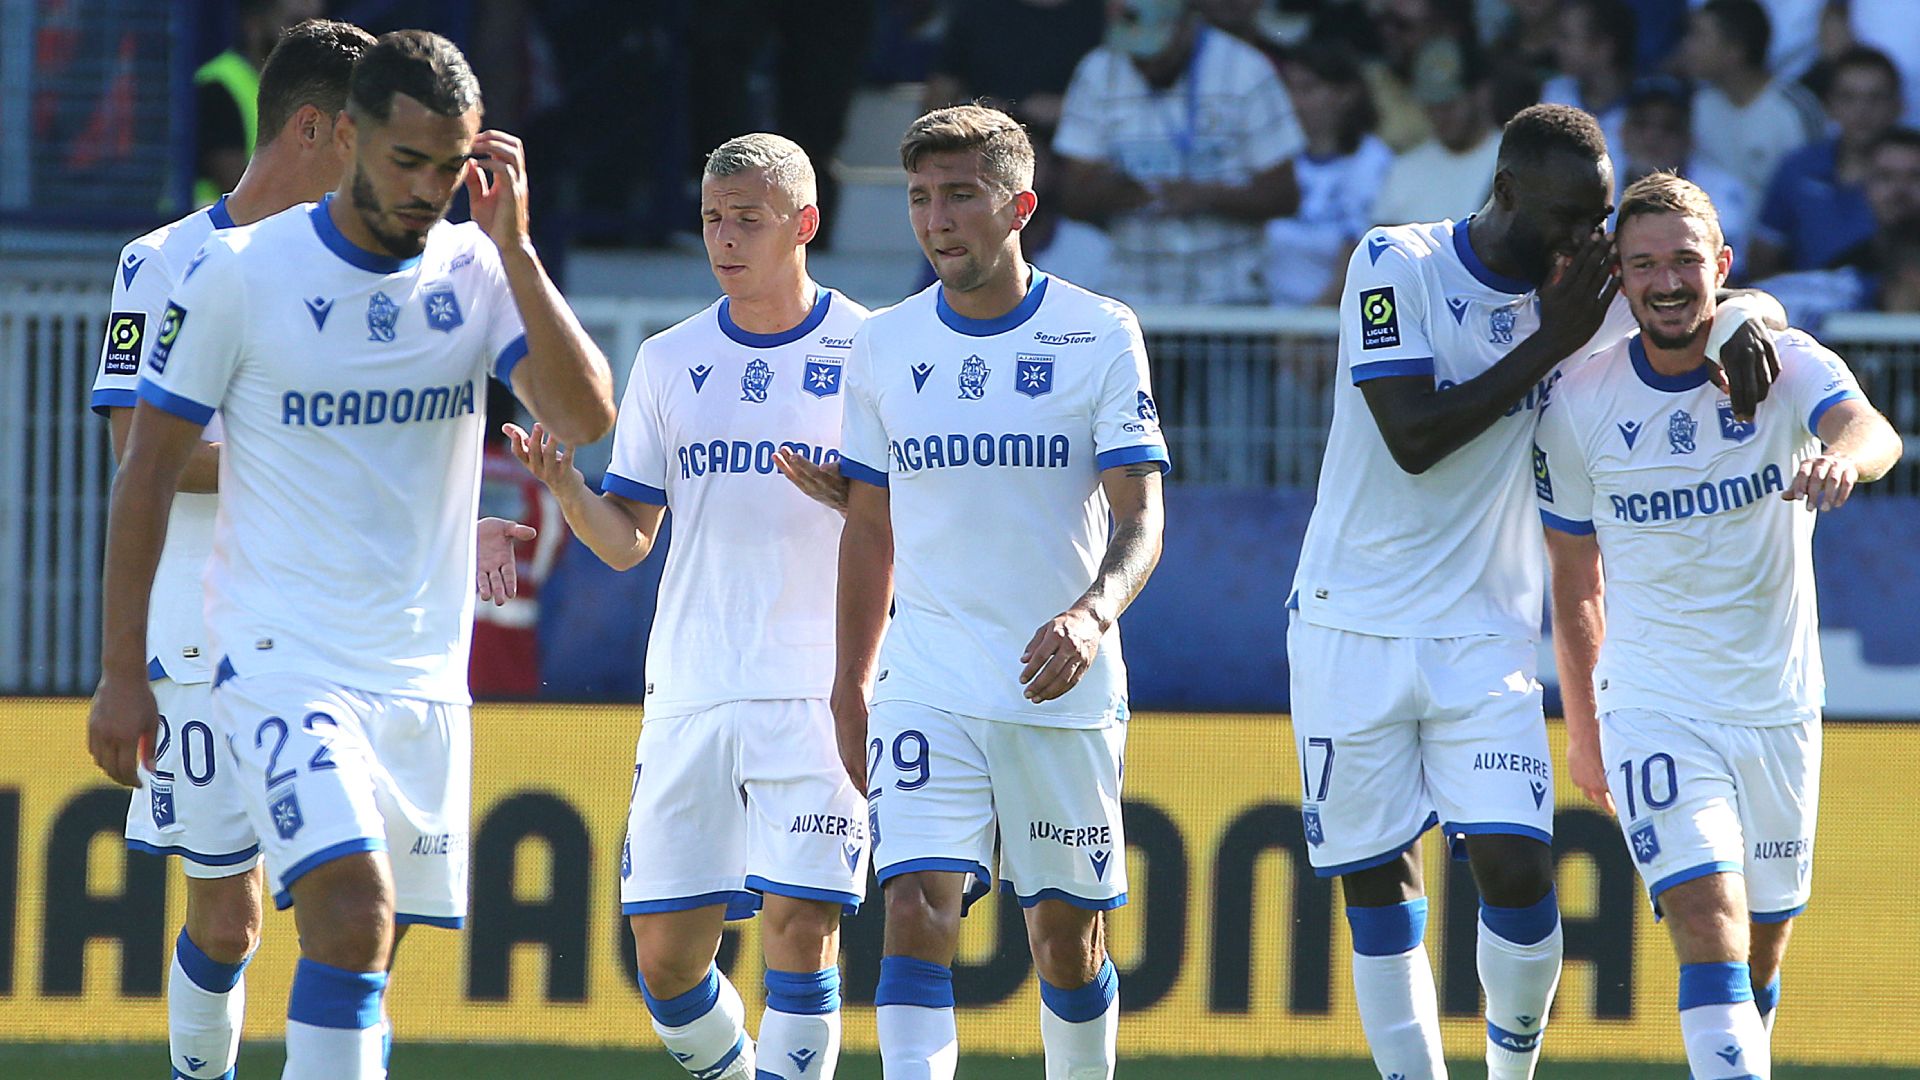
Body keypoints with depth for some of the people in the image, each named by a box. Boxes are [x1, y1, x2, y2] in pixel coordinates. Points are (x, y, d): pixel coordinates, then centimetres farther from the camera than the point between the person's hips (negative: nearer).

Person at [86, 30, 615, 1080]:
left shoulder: (479, 272, 3)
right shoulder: (238, 272, -7)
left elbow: (587, 417, -10)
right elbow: (148, 469, -1)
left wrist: (512, 246, -14)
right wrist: (121, 672, -3)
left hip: (424, 674, 5)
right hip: (283, 665, -5)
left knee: (362, 953, 8)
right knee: (353, 909, -23)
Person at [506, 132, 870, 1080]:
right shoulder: (670, 361, 12)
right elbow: (625, 540, 11)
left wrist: (844, 498, -19)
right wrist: (565, 487, -9)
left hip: (819, 693, -4)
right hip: (690, 693, 4)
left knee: (800, 928, -13)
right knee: (665, 950, 2)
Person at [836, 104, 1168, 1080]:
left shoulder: (1099, 335, -4)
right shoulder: (885, 347, 6)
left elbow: (1139, 520, -9)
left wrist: (1094, 614, -28)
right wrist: (850, 688, 14)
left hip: (1066, 689, -1)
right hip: (927, 687, 1)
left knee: (1068, 935, 7)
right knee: (916, 909, -15)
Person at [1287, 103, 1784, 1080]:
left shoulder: (1582, 289, 1)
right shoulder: (1397, 266, -10)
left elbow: (1737, 298, 11)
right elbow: (1413, 439, -19)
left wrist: (1744, 327, -13)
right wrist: (1550, 340, -19)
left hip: (1487, 640, 2)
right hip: (1354, 626, -2)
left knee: (1518, 874, -10)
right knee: (1378, 887, 2)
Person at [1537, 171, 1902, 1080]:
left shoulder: (1784, 364, -7)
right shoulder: (1581, 402, -5)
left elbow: (1872, 432, -31)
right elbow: (1575, 581, 8)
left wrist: (1843, 456, -55)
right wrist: (1583, 727, 13)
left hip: (1780, 707, 2)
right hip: (1654, 707, -2)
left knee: (1762, 954, 13)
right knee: (1712, 936, -19)